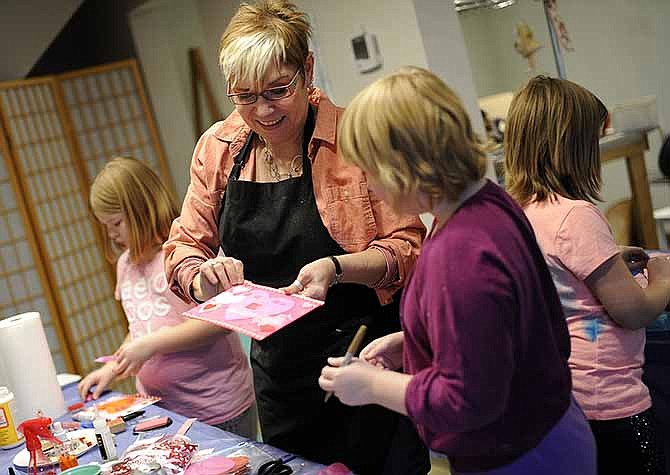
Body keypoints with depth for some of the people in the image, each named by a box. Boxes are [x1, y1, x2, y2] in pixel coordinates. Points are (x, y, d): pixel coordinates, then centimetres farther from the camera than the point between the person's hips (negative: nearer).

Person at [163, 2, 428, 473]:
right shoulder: (218, 148, -2)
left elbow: (407, 247, -12)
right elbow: (183, 247, 4)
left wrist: (338, 268, -29)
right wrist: (204, 278, -18)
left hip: (364, 358, -4)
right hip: (278, 370, 5)